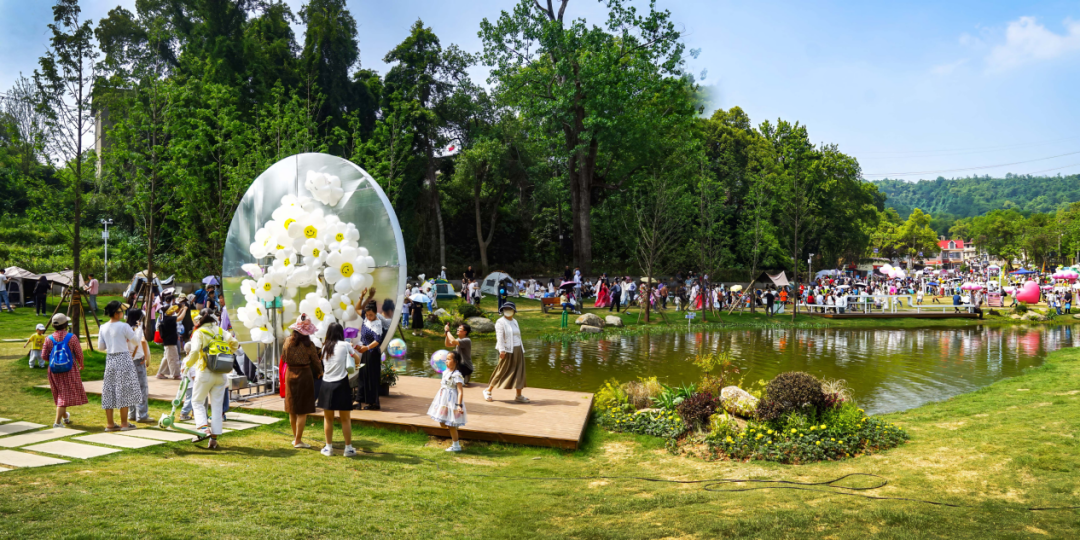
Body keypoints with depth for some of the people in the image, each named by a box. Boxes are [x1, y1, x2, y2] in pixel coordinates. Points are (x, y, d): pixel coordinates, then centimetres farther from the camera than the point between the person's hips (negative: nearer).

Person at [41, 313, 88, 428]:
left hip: (54, 370, 4)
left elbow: (44, 356, -1)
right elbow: (79, 354, -7)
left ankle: (65, 417, 40)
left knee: (60, 394, 20)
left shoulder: (49, 339, -2)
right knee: (65, 395, -2)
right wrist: (81, 365, 12)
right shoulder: (72, 337, -10)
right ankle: (57, 421, -11)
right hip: (69, 370, -4)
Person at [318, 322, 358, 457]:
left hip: (326, 384, 3)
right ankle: (348, 448, 9)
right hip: (341, 384, -3)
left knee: (328, 418, 12)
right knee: (345, 419, 5)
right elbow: (357, 359, 8)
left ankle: (328, 447, 18)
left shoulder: (325, 347, 8)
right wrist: (351, 350, 27)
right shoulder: (345, 345, -4)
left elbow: (323, 367, 13)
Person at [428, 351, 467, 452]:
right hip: (443, 400, 8)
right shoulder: (446, 372, 7)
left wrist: (459, 405, -29)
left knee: (451, 425, 0)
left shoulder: (457, 375, -18)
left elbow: (460, 392, -22)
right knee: (442, 423, 10)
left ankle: (456, 446, 14)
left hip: (452, 401, -8)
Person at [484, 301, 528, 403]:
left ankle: (519, 396, 6)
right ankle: (488, 390, 13)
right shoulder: (501, 322, -5)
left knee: (519, 372, 2)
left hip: (517, 350, 7)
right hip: (507, 351, -7)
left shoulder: (514, 322, 17)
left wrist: (522, 349, 16)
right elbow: (500, 337, -14)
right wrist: (502, 350, -23)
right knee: (502, 371, -2)